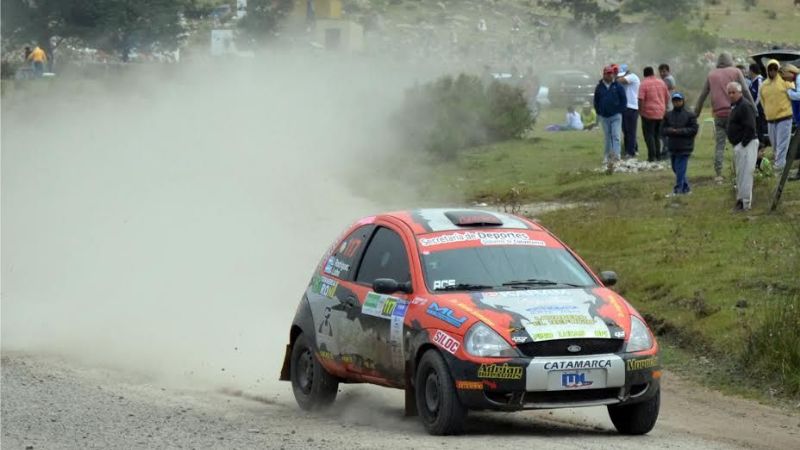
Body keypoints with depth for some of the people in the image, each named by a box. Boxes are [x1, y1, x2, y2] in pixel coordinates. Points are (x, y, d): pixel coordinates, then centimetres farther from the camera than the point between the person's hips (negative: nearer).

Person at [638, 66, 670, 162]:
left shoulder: (644, 84, -11)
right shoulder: (661, 82, 7)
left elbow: (641, 99, -17)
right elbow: (667, 97, 12)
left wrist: (640, 110, -5)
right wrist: (664, 108, 22)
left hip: (649, 113, -6)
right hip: (661, 113, 6)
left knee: (649, 135, 0)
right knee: (657, 135, 16)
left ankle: (652, 156, -5)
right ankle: (658, 155, 16)